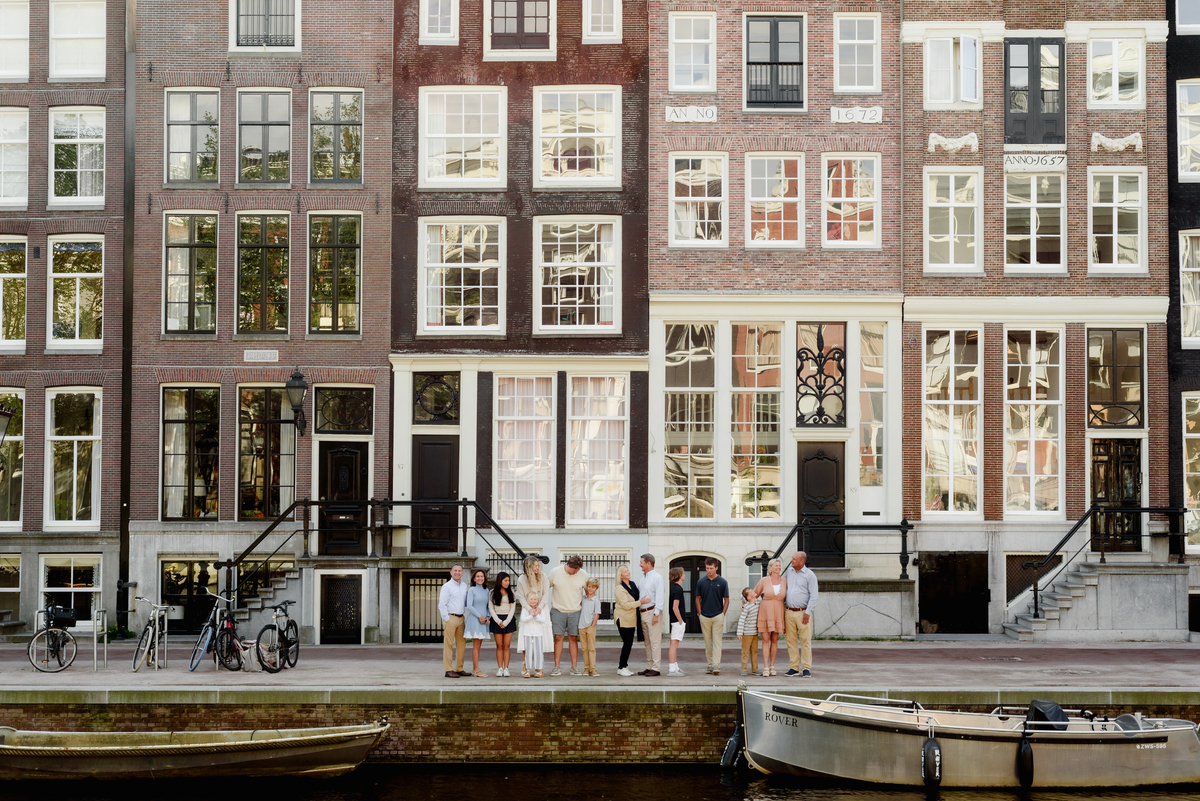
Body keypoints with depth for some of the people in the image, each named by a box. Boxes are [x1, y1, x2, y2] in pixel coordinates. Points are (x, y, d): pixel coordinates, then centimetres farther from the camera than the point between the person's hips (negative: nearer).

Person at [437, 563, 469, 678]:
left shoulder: (464, 585, 14)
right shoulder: (447, 586, -4)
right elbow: (442, 604, -8)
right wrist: (447, 620, -12)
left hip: (461, 618, 7)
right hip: (450, 617, -7)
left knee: (462, 644, 8)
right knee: (448, 645, -5)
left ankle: (459, 669, 15)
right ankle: (448, 670, -4)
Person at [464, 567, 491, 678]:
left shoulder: (486, 590, 14)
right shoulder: (471, 590, -4)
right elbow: (469, 606, -10)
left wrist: (488, 616, 2)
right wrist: (479, 616, -11)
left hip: (483, 620, 6)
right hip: (474, 619, -6)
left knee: (478, 645, 6)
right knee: (476, 645, -8)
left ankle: (474, 670, 9)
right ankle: (477, 670, -10)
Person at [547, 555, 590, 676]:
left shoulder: (583, 574, -3)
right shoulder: (555, 572, -6)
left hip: (575, 611, 1)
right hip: (558, 610, -1)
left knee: (573, 638, 3)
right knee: (558, 637, -2)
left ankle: (574, 667, 7)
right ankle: (557, 667, 2)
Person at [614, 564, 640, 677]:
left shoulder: (632, 584, 9)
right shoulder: (620, 589, -14)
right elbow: (625, 605, -21)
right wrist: (640, 602, -25)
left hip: (631, 619, 8)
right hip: (623, 619, -7)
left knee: (629, 643, 8)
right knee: (627, 643, -9)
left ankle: (624, 666, 15)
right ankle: (621, 668, -2)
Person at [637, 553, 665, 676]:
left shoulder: (657, 577, -9)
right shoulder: (643, 577, 16)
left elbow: (659, 596, -13)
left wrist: (656, 614, -18)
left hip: (652, 611, -9)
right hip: (643, 612, 9)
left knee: (655, 641, -7)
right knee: (647, 642, 11)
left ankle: (655, 668, -7)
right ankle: (649, 667, 16)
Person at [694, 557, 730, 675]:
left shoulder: (722, 582, 0)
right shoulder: (701, 582, 4)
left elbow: (726, 600, 5)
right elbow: (698, 599, 10)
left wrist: (722, 614, -2)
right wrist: (699, 614, 3)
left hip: (718, 616, -2)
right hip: (704, 617, 2)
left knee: (717, 642, -7)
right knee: (708, 643, 7)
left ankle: (716, 666, -12)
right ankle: (710, 665, 14)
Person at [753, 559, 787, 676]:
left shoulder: (785, 581, 1)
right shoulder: (764, 580, -6)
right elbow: (755, 594, 6)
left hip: (778, 613, 2)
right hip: (765, 612, -2)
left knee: (774, 640, 6)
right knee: (766, 639, -4)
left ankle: (772, 666, 14)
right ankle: (766, 667, -3)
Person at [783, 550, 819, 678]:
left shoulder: (810, 575, -3)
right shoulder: (788, 572, 11)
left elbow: (813, 596, -6)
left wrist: (808, 612, -11)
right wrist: (783, 607, 17)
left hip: (803, 613, -5)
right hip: (789, 612, 5)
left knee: (805, 641, -5)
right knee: (791, 641, 4)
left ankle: (806, 668, -2)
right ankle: (794, 668, 9)